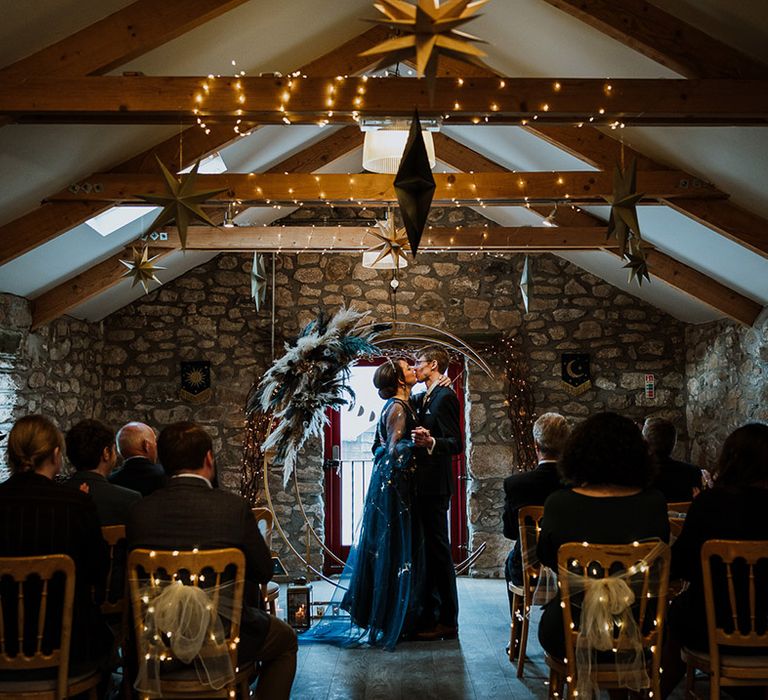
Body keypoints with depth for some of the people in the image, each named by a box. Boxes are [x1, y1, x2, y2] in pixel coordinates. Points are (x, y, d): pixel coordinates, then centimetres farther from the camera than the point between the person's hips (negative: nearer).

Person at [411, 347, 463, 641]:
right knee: (429, 550, 14)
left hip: (435, 487, -10)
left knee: (439, 551, -4)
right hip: (423, 485, 10)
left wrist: (430, 442, -35)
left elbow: (456, 443, -20)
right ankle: (430, 614, 24)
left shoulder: (445, 397, -12)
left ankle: (448, 622, 5)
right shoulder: (423, 399, 17)